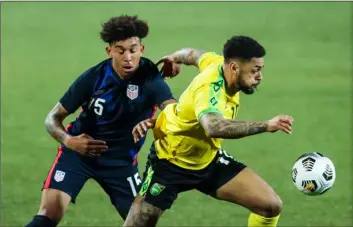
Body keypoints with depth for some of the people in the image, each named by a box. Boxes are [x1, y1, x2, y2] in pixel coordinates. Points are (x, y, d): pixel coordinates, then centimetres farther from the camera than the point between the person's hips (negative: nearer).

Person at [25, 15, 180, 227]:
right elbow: (53, 118, -7)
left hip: (121, 159, 1)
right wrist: (68, 140, -29)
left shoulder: (150, 76, -19)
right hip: (80, 151, -1)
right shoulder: (93, 77, -16)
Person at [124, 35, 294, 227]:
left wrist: (174, 58, 34)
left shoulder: (219, 63, -11)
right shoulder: (209, 89, -36)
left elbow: (194, 54, 13)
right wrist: (265, 126, -63)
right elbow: (214, 127, -58)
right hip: (170, 165, -7)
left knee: (271, 205, -8)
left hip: (209, 159, 7)